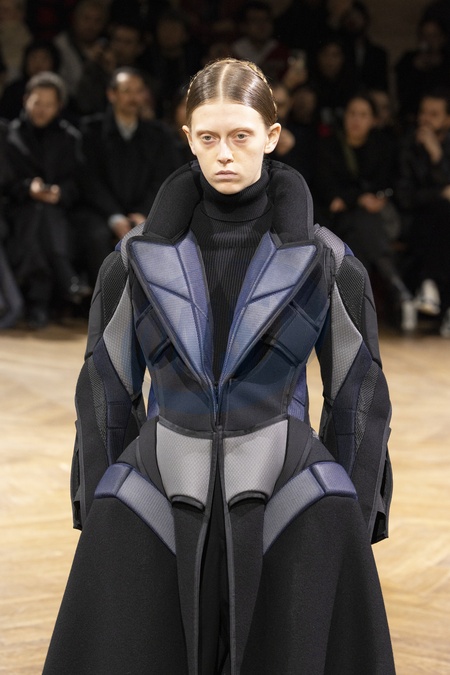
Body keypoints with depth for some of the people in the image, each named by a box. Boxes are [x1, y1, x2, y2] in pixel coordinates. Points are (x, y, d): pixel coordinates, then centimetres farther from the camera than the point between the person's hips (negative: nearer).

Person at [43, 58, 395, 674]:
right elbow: (105, 392, 8)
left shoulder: (325, 263, 0)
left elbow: (359, 396, 5)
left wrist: (356, 527, 2)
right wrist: (96, 520, 6)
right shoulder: (139, 260, 3)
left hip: (285, 505, -1)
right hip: (159, 502, 1)